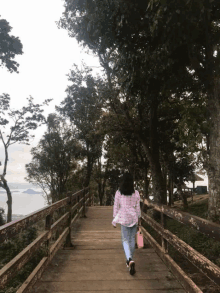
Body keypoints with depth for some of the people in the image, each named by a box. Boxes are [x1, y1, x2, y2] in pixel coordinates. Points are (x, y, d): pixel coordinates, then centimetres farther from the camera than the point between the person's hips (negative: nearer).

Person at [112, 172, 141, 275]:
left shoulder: (118, 193, -6)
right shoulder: (136, 193, -4)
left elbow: (116, 206, -2)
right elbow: (138, 207, 2)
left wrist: (114, 219, 7)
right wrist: (139, 219, 14)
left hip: (123, 218, -2)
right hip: (134, 217, 2)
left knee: (125, 239, 6)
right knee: (132, 239, 17)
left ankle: (130, 260, -16)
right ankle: (129, 260, 29)